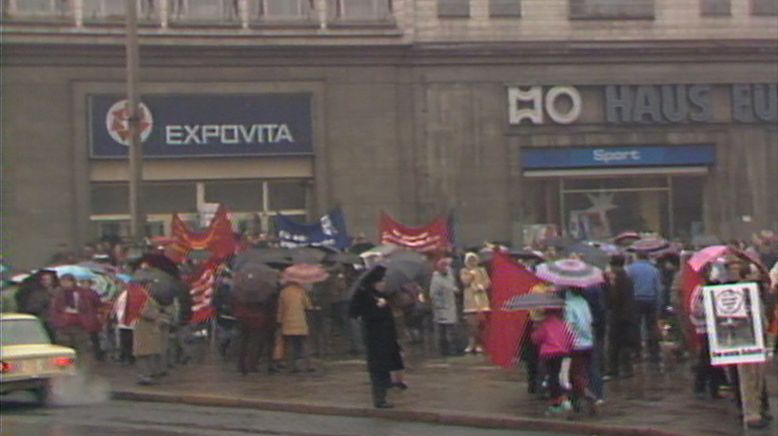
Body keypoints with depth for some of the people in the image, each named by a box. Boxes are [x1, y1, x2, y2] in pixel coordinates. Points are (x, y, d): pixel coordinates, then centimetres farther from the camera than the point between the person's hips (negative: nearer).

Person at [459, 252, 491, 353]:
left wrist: (481, 286, -8)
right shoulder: (464, 271, 11)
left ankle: (479, 344, -2)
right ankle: (471, 344, -5)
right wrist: (471, 272, 0)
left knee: (481, 323, -5)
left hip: (482, 299, 2)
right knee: (471, 323, -9)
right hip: (470, 300, -2)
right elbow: (465, 281, -6)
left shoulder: (482, 271, 16)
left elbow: (488, 282, 9)